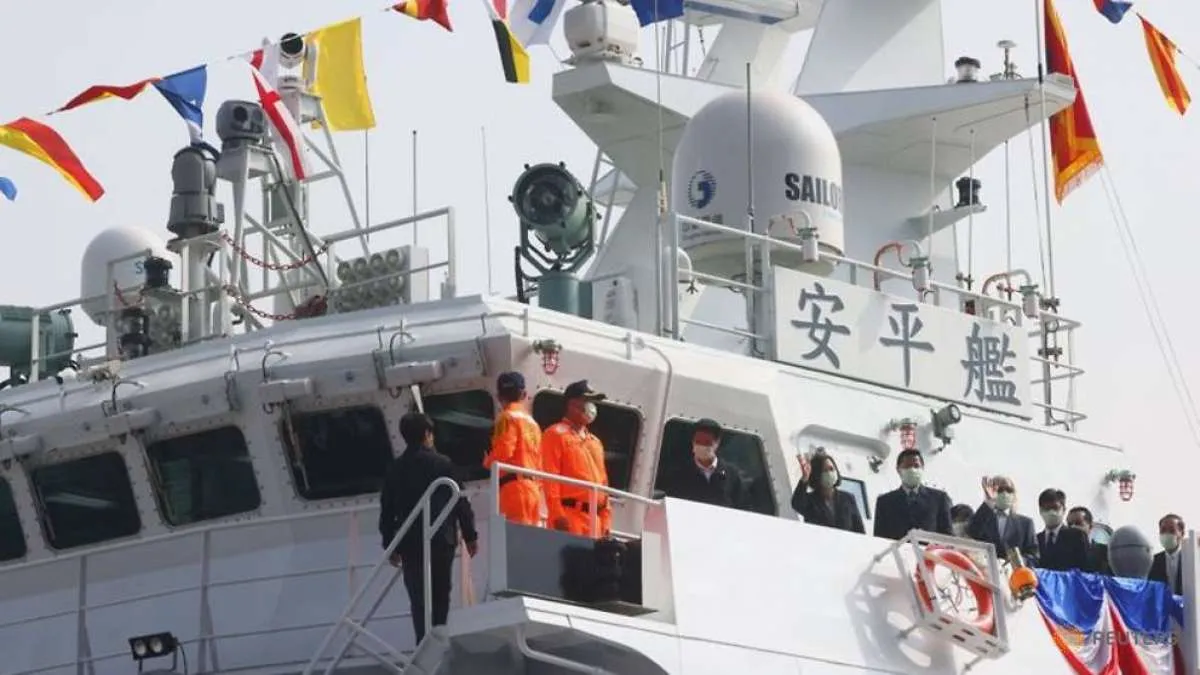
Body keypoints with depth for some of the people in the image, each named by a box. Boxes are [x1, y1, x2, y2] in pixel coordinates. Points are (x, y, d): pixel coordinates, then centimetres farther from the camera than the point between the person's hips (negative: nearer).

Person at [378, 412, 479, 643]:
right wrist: (470, 536, 5)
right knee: (440, 596, 10)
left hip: (410, 543, 1)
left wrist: (390, 545, 15)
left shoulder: (395, 468, 3)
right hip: (441, 540, -1)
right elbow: (460, 502, -4)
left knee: (419, 598, 0)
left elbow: (387, 509, 6)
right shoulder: (442, 464, -3)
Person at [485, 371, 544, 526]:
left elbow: (504, 452, -14)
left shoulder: (508, 417, -2)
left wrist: (488, 461, 6)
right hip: (533, 488, 8)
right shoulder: (532, 422, 20)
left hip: (514, 486, -8)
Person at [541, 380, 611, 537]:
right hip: (570, 515, -8)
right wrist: (557, 516, -18)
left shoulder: (595, 442, 24)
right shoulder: (556, 435, 0)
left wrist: (606, 520, 14)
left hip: (595, 519, 8)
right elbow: (550, 479, -9)